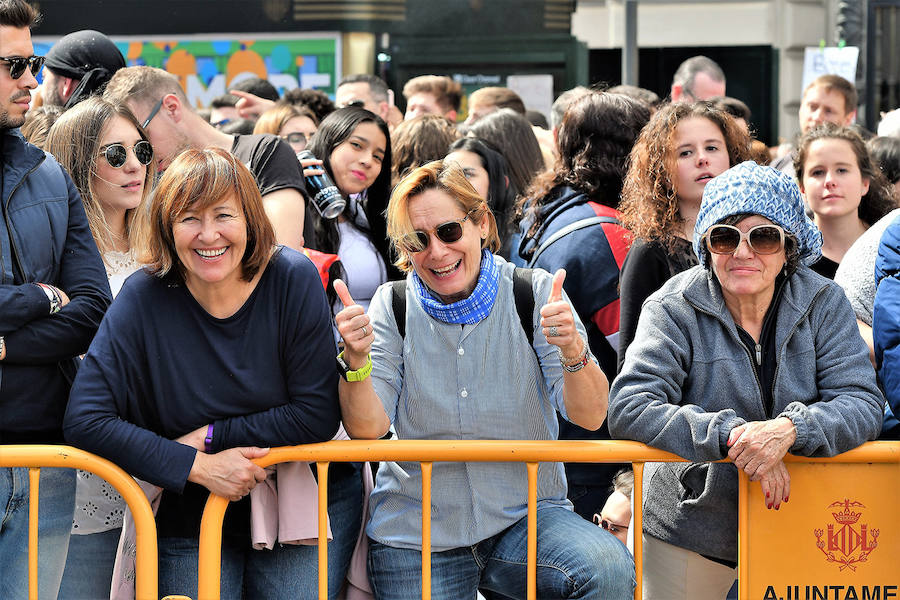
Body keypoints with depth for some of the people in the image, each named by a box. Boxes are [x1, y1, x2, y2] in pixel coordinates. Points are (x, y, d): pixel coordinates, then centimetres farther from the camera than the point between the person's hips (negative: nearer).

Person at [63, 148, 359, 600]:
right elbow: (85, 421, -17)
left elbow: (317, 416, -11)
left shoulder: (293, 280, -11)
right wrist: (198, 467, -23)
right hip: (192, 517, 0)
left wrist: (211, 436, -14)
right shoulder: (145, 298, -11)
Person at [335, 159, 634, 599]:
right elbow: (366, 427, -8)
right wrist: (355, 360, -27)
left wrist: (573, 352, -31)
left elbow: (589, 418, -11)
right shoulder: (393, 306, 1)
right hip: (415, 536, 0)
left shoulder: (533, 294, -3)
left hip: (526, 517, 0)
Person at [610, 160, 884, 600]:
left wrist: (789, 428, -32)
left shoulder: (823, 303, -4)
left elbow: (863, 405, -11)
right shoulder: (675, 309, -10)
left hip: (799, 528, 2)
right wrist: (729, 434, -33)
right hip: (689, 531, -2)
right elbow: (628, 408, -21)